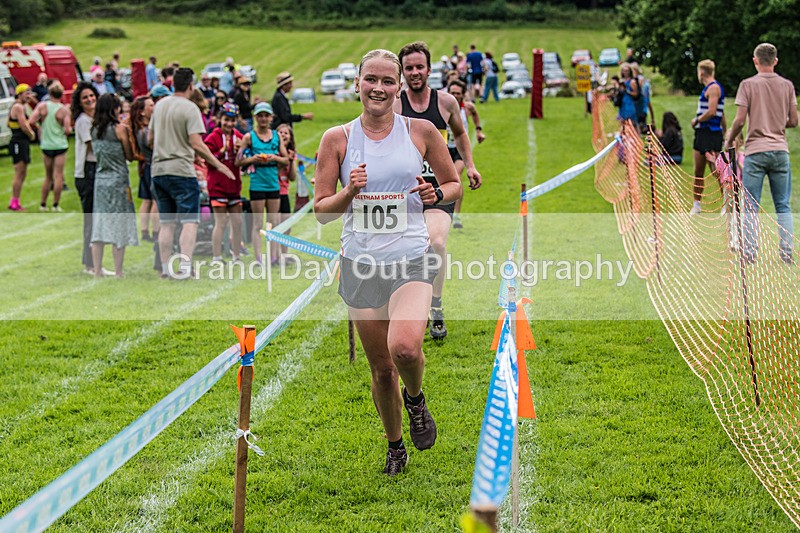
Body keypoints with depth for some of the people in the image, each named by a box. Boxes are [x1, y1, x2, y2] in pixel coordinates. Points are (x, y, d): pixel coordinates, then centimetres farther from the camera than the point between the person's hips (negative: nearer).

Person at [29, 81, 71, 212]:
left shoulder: (42, 106, -6)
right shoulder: (64, 110, -11)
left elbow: (31, 121, -13)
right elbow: (67, 130, -16)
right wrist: (70, 128, 7)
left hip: (46, 145, 3)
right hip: (60, 145, -3)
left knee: (48, 176, 15)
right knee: (58, 176, 0)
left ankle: (43, 204, 17)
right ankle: (55, 205, -1)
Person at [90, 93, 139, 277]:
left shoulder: (94, 130, 7)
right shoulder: (119, 128, -8)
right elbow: (129, 156, -2)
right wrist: (128, 134, 10)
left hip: (100, 180, 6)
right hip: (118, 180, -5)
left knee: (99, 226, 7)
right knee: (119, 227, -1)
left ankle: (97, 271, 8)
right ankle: (118, 272, -1)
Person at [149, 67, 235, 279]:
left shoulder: (160, 105, 12)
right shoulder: (190, 108, -9)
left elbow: (150, 139, 19)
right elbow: (196, 144, -16)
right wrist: (218, 165, -9)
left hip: (158, 170, 7)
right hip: (181, 171, -7)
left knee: (166, 223, 11)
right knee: (190, 221, -5)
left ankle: (165, 268, 10)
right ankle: (185, 266, -15)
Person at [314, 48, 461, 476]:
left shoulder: (421, 131, 1)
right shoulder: (337, 139, 2)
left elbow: (454, 185, 13)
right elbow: (321, 211, 4)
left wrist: (437, 194, -9)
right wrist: (350, 191, -15)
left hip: (410, 258, -1)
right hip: (361, 262, 2)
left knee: (405, 347, -26)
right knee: (381, 367, 8)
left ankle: (415, 398, 8)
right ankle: (395, 447, 32)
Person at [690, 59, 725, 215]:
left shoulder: (713, 87, -11)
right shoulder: (708, 88, 19)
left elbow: (711, 112, -22)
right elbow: (722, 114, 24)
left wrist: (696, 120, -8)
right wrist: (724, 133, 27)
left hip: (711, 133, -10)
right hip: (701, 133, 10)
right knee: (698, 172, 11)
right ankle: (696, 205, 17)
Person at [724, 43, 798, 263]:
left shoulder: (748, 85, -4)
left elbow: (739, 120, -9)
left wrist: (729, 140, 7)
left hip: (755, 151, -3)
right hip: (780, 150, 3)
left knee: (751, 206, 2)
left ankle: (750, 252, -2)